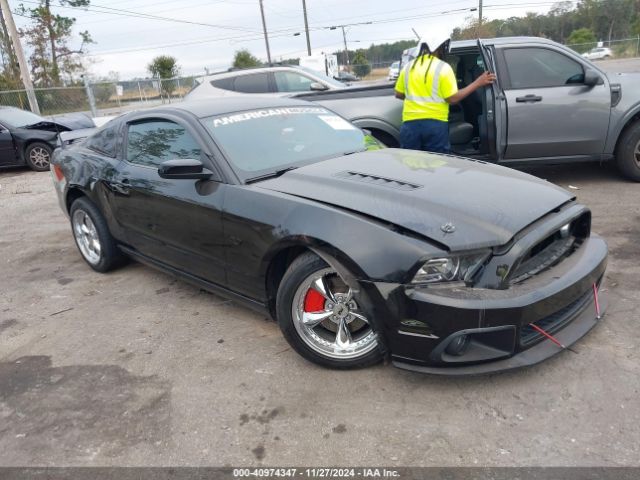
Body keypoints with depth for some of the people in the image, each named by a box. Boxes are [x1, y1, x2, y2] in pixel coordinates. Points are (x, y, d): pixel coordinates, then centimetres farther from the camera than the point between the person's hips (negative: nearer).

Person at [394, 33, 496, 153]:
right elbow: (452, 98, -7)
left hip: (410, 123, 3)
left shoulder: (408, 67, 8)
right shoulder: (443, 67, -4)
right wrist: (478, 83, 1)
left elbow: (398, 94, 14)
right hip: (435, 123, -3)